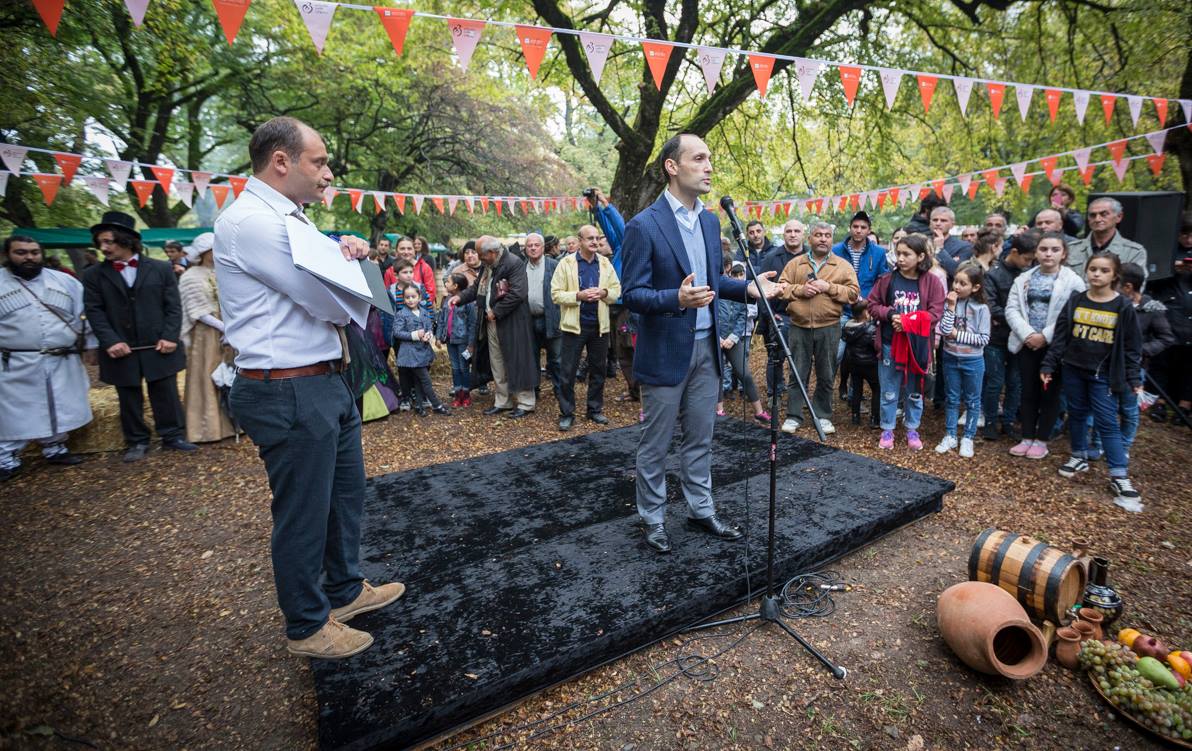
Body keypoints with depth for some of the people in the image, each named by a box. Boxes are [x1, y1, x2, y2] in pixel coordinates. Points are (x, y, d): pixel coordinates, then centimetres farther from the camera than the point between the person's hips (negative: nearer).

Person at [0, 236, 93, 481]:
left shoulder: (65, 281, 6)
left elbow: (85, 315, 9)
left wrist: (91, 345, 7)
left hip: (62, 362, 3)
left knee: (59, 409, 13)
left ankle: (55, 449, 28)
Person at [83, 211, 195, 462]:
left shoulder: (161, 269, 3)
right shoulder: (93, 275, 5)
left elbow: (173, 306, 1)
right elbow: (94, 311, 1)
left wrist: (170, 337, -9)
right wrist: (111, 341, -11)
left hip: (159, 347, -1)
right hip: (121, 350, 1)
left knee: (167, 395, 5)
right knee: (129, 399, 9)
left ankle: (173, 436, 16)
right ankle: (136, 441, 21)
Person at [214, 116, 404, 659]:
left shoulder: (292, 219, 14)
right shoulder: (251, 222, -18)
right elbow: (339, 306, -21)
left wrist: (347, 252, -1)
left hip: (328, 381, 10)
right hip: (290, 393, -10)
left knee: (346, 492, 21)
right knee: (303, 512, 6)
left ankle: (345, 589, 42)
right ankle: (306, 626, 29)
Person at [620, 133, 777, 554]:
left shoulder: (710, 221, 10)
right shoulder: (644, 226, -12)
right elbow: (631, 294, -14)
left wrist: (749, 288, 2)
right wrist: (677, 299, -31)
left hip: (706, 348, 7)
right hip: (665, 352, -6)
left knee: (700, 439, 17)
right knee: (655, 445, 8)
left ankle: (701, 510, 34)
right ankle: (653, 519, 25)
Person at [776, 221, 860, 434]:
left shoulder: (843, 265, 7)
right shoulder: (795, 263, 10)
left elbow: (853, 293, -1)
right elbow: (781, 288, 4)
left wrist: (829, 287, -13)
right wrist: (799, 289, -12)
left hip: (828, 328, 0)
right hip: (799, 327, 0)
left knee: (826, 375, 7)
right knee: (797, 373, 5)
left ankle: (823, 415, 21)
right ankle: (793, 416, 14)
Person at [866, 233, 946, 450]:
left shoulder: (932, 282, -4)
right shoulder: (888, 279, -2)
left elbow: (934, 314, -8)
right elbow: (872, 304, 3)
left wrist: (908, 321, -20)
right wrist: (890, 314, -15)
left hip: (917, 346, 0)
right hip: (889, 344, 0)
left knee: (914, 392, 14)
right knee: (889, 391, 9)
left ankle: (912, 430, 30)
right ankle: (887, 430, 23)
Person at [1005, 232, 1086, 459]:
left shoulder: (1073, 281, -4)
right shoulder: (1023, 279, 7)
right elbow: (1012, 309, -1)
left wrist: (1045, 336, -17)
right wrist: (1027, 334, -14)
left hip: (1055, 346, -3)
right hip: (1027, 344, 3)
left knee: (1050, 393, 7)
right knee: (1028, 391, 10)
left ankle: (1041, 440, 18)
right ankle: (1027, 438, 20)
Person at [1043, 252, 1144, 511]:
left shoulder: (1124, 307, -5)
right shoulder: (1075, 301, 0)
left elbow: (1132, 347, -2)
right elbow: (1060, 336, 3)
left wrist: (1134, 379, -5)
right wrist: (1048, 366, 0)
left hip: (1104, 375, -3)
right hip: (1073, 370, 3)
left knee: (1107, 423, -3)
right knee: (1077, 414, 14)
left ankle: (1119, 477, 4)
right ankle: (1079, 457, 31)